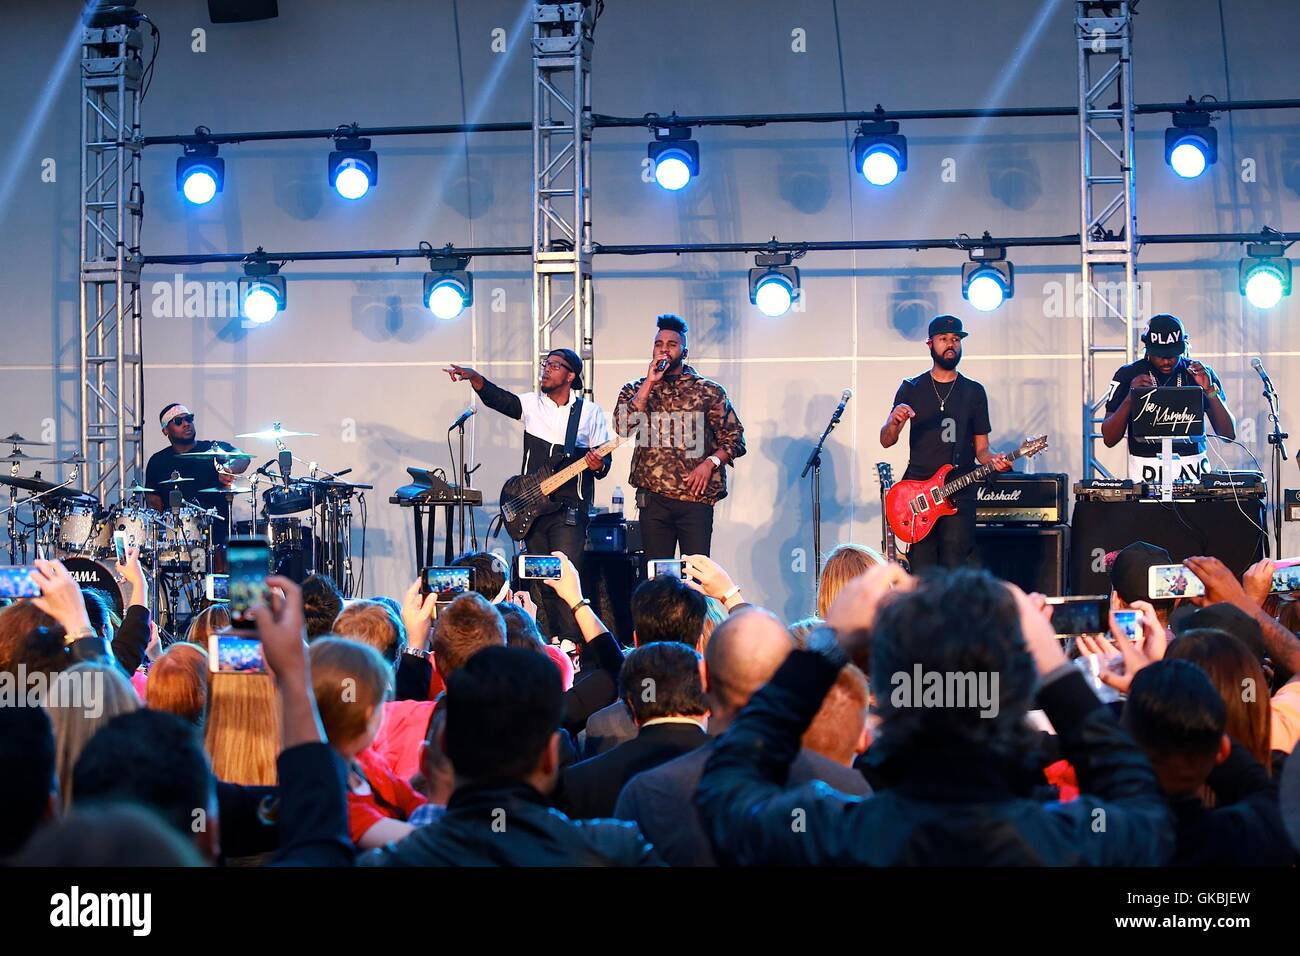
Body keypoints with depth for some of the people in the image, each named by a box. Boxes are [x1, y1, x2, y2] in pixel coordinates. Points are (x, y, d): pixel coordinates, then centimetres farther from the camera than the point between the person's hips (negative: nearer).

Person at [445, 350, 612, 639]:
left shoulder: (590, 413, 4)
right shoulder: (531, 404, 10)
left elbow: (604, 460, 5)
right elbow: (495, 397, -6)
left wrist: (598, 465, -19)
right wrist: (473, 377, -25)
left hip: (570, 510, -4)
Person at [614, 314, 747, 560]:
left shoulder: (709, 392, 7)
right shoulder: (636, 390, 11)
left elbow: (735, 439, 7)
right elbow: (623, 426, -8)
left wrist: (710, 463, -11)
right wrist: (650, 382, -8)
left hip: (697, 496, -1)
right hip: (653, 499, 2)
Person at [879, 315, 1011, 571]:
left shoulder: (973, 392, 11)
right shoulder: (911, 389, 9)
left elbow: (981, 447, 13)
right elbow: (886, 441, 6)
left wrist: (992, 460, -9)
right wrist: (895, 422, -16)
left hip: (959, 495, 0)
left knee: (955, 572, -9)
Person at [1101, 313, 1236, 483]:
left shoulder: (1200, 374, 7)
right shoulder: (1128, 375, 5)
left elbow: (1228, 434, 4)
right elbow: (1109, 439, 1)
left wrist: (1210, 390, -7)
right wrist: (1131, 397, -11)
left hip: (1192, 473, 1)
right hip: (1146, 475, 0)